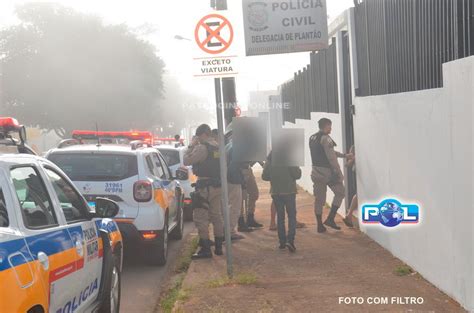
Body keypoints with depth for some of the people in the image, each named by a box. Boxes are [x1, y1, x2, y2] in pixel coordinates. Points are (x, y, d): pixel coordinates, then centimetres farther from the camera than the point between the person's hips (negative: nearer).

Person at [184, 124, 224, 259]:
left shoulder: (202, 148, -15)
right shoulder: (218, 147, 10)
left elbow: (186, 160, -14)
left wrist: (191, 145, -3)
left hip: (205, 186, -8)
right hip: (217, 186, 9)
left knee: (200, 217, -5)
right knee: (216, 215, 15)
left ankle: (205, 249, -7)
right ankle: (218, 246, 21)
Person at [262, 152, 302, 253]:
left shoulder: (270, 159, -3)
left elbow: (264, 176, 0)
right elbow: (297, 175, -13)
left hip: (275, 192, 3)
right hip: (289, 191, -3)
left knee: (280, 216, 14)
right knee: (292, 216, 5)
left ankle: (282, 242, 14)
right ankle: (290, 240, -11)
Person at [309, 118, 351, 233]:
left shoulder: (312, 138, 14)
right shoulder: (325, 138, -13)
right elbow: (331, 157, -17)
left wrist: (344, 155, 25)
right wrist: (338, 172, -12)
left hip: (316, 171, 8)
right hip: (327, 171, -8)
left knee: (319, 199, 10)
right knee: (339, 193, 6)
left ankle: (320, 225, 12)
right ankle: (330, 219, -1)